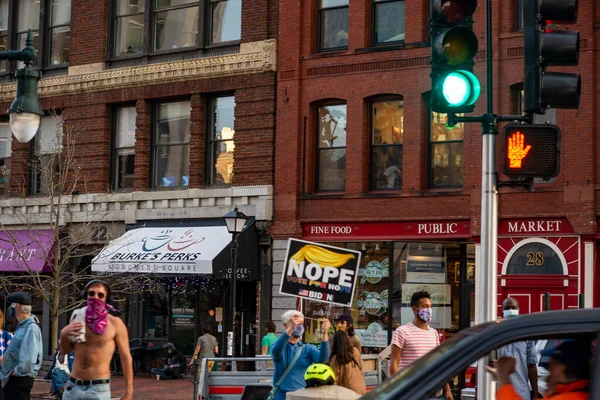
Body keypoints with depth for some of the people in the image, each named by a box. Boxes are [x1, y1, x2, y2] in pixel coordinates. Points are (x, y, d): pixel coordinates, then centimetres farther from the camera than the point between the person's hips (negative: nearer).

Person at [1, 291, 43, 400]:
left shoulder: (30, 328, -18)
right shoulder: (23, 326, 14)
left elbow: (28, 361, -26)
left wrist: (14, 373, -15)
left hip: (19, 380, -10)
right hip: (13, 380, 10)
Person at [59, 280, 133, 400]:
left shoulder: (115, 323, -5)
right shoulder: (79, 318, 6)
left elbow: (126, 358, -3)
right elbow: (65, 350, 18)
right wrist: (63, 334, -4)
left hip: (99, 389, -4)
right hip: (73, 386, 4)